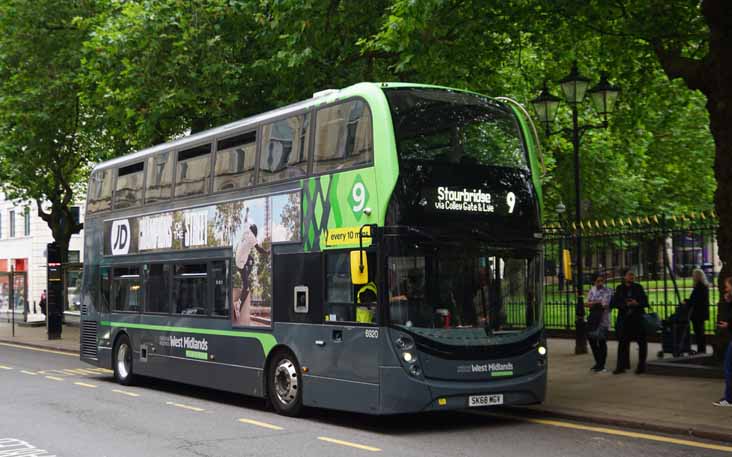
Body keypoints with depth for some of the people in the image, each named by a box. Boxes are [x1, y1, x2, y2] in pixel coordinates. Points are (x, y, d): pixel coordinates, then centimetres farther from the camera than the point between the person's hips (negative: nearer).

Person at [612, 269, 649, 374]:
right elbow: (614, 303, 0)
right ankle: (621, 366, 11)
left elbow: (645, 302, 3)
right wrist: (626, 304, -15)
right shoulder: (620, 289, 7)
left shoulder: (638, 287, 6)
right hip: (624, 319, 0)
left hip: (638, 319, 0)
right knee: (623, 343, 4)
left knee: (642, 342, 2)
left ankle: (641, 366, 12)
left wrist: (637, 303, -16)